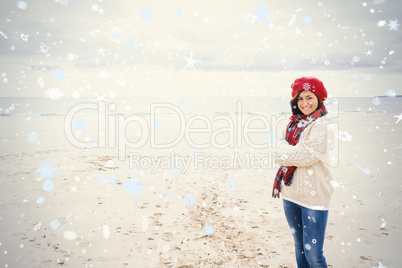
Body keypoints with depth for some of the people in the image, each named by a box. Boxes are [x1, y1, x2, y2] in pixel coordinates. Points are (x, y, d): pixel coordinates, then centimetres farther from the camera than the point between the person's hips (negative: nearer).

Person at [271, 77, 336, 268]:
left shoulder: (322, 126, -10)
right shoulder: (294, 123, 11)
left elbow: (306, 156, -17)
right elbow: (280, 150, 6)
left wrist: (286, 151, -4)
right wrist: (294, 152, -11)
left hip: (314, 195, -6)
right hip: (290, 192, 6)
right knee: (299, 247, 19)